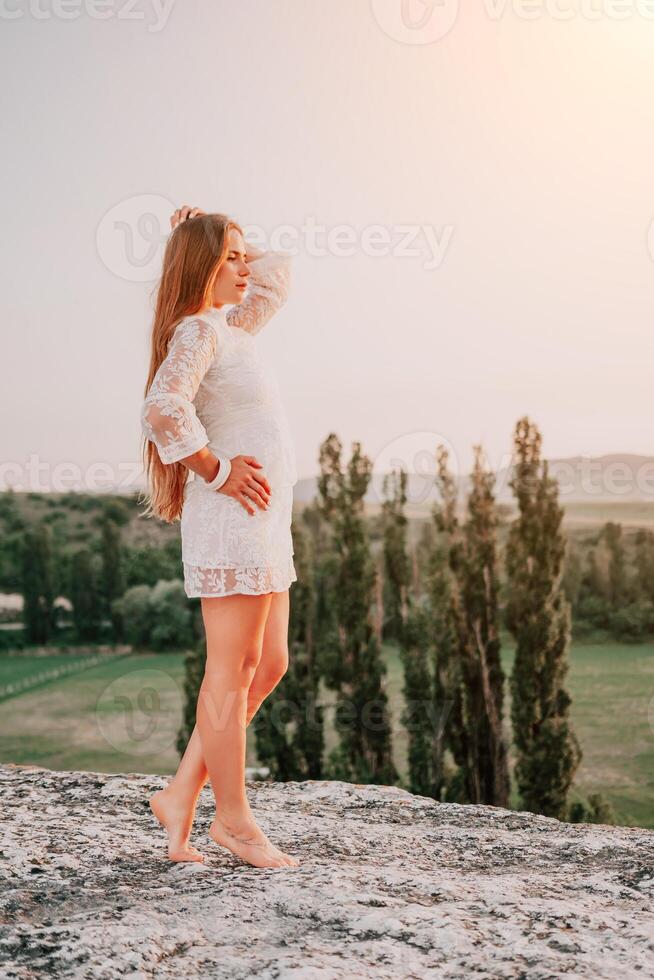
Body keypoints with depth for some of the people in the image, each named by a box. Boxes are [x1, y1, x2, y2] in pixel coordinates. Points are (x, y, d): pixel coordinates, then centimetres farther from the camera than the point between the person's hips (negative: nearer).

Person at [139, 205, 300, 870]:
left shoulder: (231, 326, 19)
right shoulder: (197, 330, -8)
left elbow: (277, 273, 35)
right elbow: (163, 406, -26)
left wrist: (222, 244, 22)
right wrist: (216, 470, -16)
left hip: (263, 523, 10)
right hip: (232, 517, -10)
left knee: (268, 666, 12)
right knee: (233, 669, -1)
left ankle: (181, 796, 18)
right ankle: (234, 820, 10)